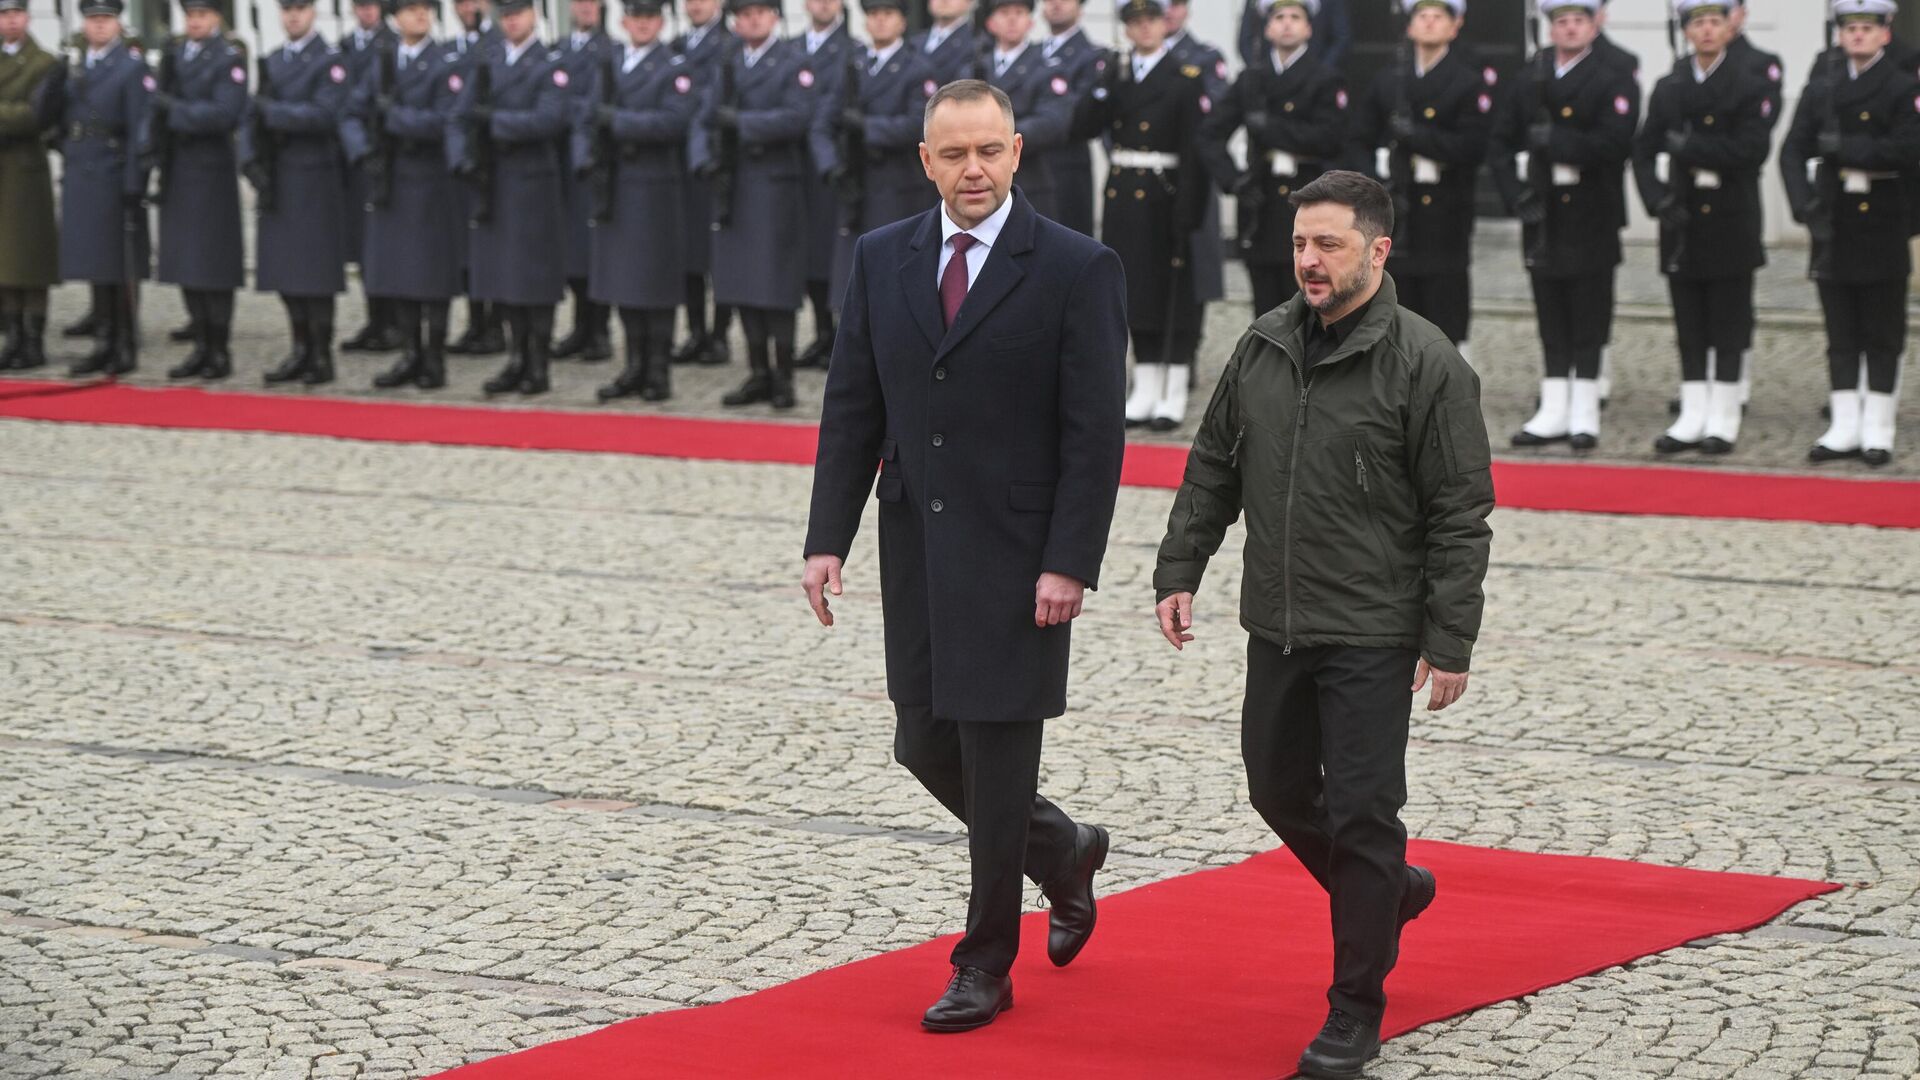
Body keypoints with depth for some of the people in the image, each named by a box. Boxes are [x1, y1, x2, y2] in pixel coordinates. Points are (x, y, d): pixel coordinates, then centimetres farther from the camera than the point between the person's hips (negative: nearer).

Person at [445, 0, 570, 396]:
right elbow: (459, 117, 9)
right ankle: (517, 359, 17)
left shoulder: (550, 65, -3)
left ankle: (538, 367, 4)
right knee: (501, 275, 8)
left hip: (532, 183, -5)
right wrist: (461, 159, -7)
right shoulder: (484, 62, 12)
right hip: (490, 184, 5)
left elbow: (549, 119, -17)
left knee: (535, 278, -2)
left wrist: (494, 120, -17)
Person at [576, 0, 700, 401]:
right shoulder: (608, 67, 15)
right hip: (615, 189, 6)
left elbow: (674, 121, -16)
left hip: (655, 188, -5)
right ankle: (635, 368, 16)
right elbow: (587, 123, 14)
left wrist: (617, 120, -18)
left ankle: (659, 373, 3)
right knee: (623, 283, 8)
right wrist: (586, 161, -4)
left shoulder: (675, 68, -3)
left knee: (655, 285, -3)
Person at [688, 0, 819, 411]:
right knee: (743, 285, 7)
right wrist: (703, 160, -5)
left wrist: (741, 122, -15)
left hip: (776, 187, -5)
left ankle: (783, 377, 2)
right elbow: (703, 123, 14)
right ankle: (759, 375, 14)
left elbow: (798, 116, -14)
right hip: (735, 189, 6)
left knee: (777, 289, -5)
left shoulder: (794, 62, 0)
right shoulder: (729, 67, 17)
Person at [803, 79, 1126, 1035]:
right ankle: (1063, 853, 36)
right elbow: (851, 410, 8)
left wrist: (1069, 564, -16)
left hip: (1017, 555, -5)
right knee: (926, 748, 9)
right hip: (916, 551, 5)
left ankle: (985, 966, 13)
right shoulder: (882, 259, 6)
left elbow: (1095, 433, -10)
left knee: (997, 756, -1)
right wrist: (827, 539, 1)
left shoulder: (1076, 270, -8)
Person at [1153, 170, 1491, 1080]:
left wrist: (1450, 644, -14)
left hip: (1372, 636, -6)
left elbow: (1461, 516, -12)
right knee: (1278, 790, 16)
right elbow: (1212, 470, 15)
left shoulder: (1426, 364, -12)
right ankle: (1391, 891, 42)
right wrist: (1179, 572, 8)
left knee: (1361, 813, -3)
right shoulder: (1263, 347, 6)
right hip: (1276, 627, 6)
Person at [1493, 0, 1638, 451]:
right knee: (1551, 319, 8)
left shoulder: (1615, 82, -2)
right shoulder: (1530, 83, 13)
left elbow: (1612, 144, -15)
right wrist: (1515, 192, -1)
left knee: (1589, 320, 0)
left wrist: (1554, 140, -18)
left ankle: (1584, 414, 4)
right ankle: (1554, 412, 13)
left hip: (1591, 219, -4)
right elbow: (1502, 143, 13)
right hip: (1543, 216, 4)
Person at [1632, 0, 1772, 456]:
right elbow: (1644, 153, 5)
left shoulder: (1751, 88, -2)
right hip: (1682, 222, 4)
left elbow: (1748, 151, -14)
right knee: (1690, 328, 7)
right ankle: (1692, 420, 11)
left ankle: (1723, 422, 6)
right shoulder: (1667, 90, 10)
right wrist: (1660, 201, -10)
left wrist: (1687, 146, -13)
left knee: (1729, 327, 1)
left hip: (1731, 224, -4)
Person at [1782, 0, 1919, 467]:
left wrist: (1843, 146, -18)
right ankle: (1844, 428, 12)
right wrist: (1805, 203, -12)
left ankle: (1877, 430, 8)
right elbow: (1792, 152, 3)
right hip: (1834, 225, 3)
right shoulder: (1821, 88, 9)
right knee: (1841, 335, 7)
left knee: (1882, 336, 2)